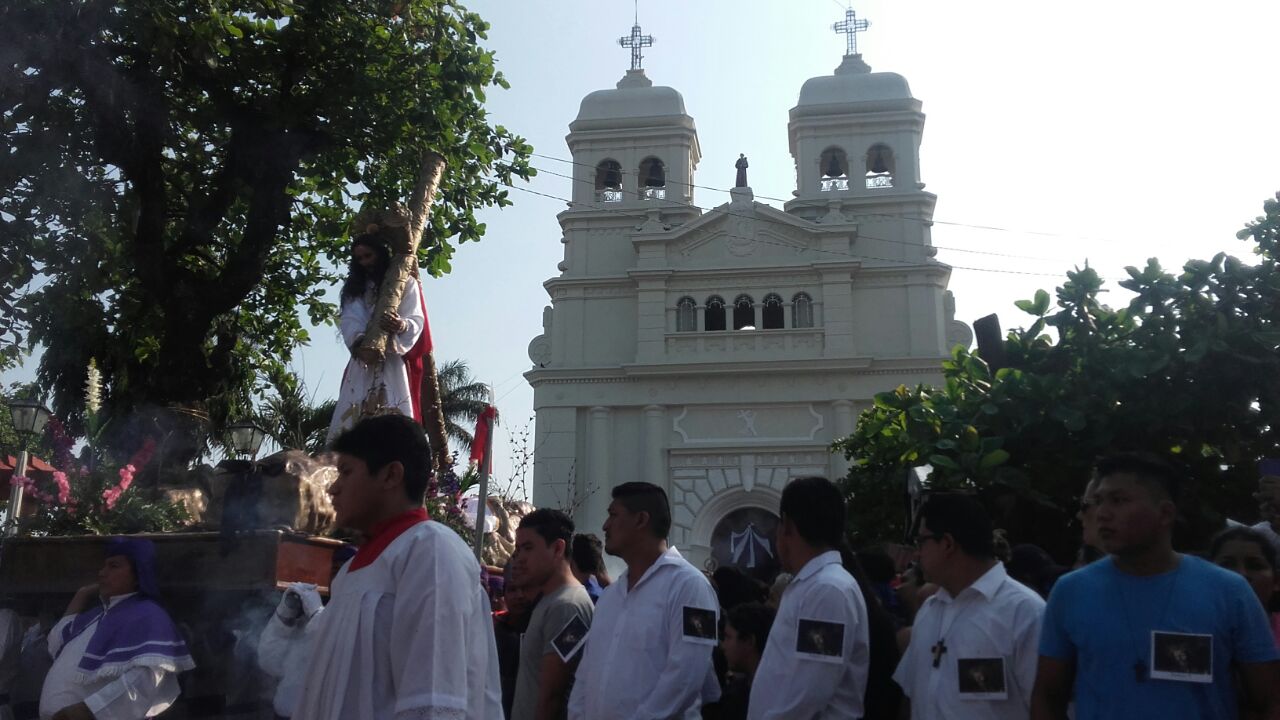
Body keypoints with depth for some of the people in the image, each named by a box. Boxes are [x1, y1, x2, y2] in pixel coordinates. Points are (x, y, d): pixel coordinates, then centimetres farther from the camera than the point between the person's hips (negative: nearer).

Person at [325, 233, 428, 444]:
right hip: (362, 360, 3)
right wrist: (359, 343, -20)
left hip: (393, 360, -3)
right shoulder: (354, 287, 19)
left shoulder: (404, 282, 11)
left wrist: (401, 326, -27)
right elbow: (349, 321, 2)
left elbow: (416, 320, -3)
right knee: (351, 417, -9)